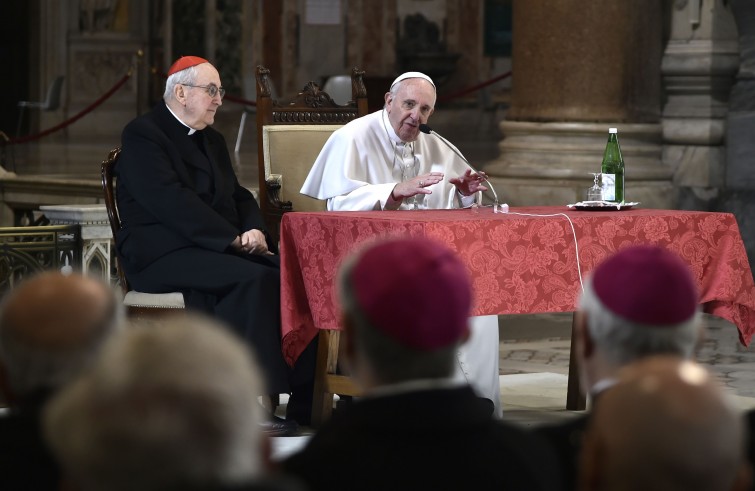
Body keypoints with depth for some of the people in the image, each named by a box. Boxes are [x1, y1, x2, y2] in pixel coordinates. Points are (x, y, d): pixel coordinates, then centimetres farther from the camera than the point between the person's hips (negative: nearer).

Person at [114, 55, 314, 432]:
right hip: (163, 255, -8)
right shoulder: (142, 134, -5)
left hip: (217, 249, 8)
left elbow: (239, 197, 19)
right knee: (255, 279, -32)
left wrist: (255, 231, -5)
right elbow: (171, 202, -16)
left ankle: (304, 403, -22)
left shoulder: (212, 140, 23)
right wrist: (235, 239, -19)